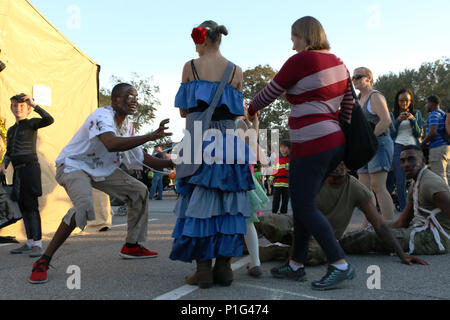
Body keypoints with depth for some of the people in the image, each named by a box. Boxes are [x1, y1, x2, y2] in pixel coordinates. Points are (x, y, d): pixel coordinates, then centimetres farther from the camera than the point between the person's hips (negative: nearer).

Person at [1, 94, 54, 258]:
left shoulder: (32, 123, -1)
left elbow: (49, 119, -20)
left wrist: (34, 104, -22)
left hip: (30, 167, -7)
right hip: (18, 170, 7)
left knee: (31, 206, -12)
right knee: (23, 207, 8)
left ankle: (37, 244, -12)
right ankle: (30, 243, 14)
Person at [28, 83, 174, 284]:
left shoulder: (127, 125, 1)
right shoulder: (102, 116, -25)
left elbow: (141, 158, 8)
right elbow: (111, 144, -47)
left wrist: (170, 164, -3)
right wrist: (150, 136, -46)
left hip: (102, 169, 9)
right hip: (73, 165, -9)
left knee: (139, 192, 5)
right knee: (84, 205, -34)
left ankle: (132, 246, 16)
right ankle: (43, 261, -22)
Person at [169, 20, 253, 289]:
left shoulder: (191, 67, 1)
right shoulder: (236, 72, 6)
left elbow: (183, 110, 4)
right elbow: (236, 113, 8)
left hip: (198, 140, -2)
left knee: (199, 201, 1)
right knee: (227, 202, 7)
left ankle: (203, 269, 2)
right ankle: (223, 267, 9)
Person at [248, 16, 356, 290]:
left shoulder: (301, 60, -9)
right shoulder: (337, 62, 15)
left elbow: (271, 92, 0)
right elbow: (349, 102, 18)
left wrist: (252, 110, 17)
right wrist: (341, 131, 24)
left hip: (311, 144, -9)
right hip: (335, 142, 9)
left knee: (305, 206, -3)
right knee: (303, 203, 14)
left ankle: (341, 265, -4)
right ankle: (297, 265, 22)